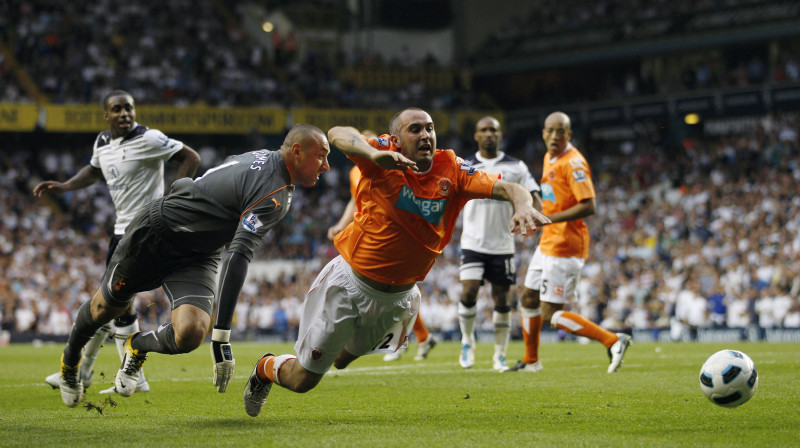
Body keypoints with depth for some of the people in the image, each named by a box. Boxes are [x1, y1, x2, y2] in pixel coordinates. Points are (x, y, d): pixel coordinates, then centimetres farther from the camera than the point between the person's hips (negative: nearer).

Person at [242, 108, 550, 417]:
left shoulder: (452, 171, -9)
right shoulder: (383, 163, -19)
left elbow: (505, 188, -17)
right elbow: (337, 134, -36)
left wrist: (522, 204, -40)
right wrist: (374, 155, -56)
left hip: (398, 296, 4)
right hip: (349, 283, -4)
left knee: (343, 360, 22)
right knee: (303, 379, 7)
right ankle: (266, 368, 39)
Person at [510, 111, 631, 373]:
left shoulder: (573, 163, -17)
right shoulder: (549, 158, 12)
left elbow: (588, 206, -25)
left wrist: (548, 219, -27)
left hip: (564, 249, -10)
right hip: (547, 243, 10)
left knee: (552, 315, -11)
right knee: (528, 300, 20)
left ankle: (613, 341, -11)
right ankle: (530, 361, 35)